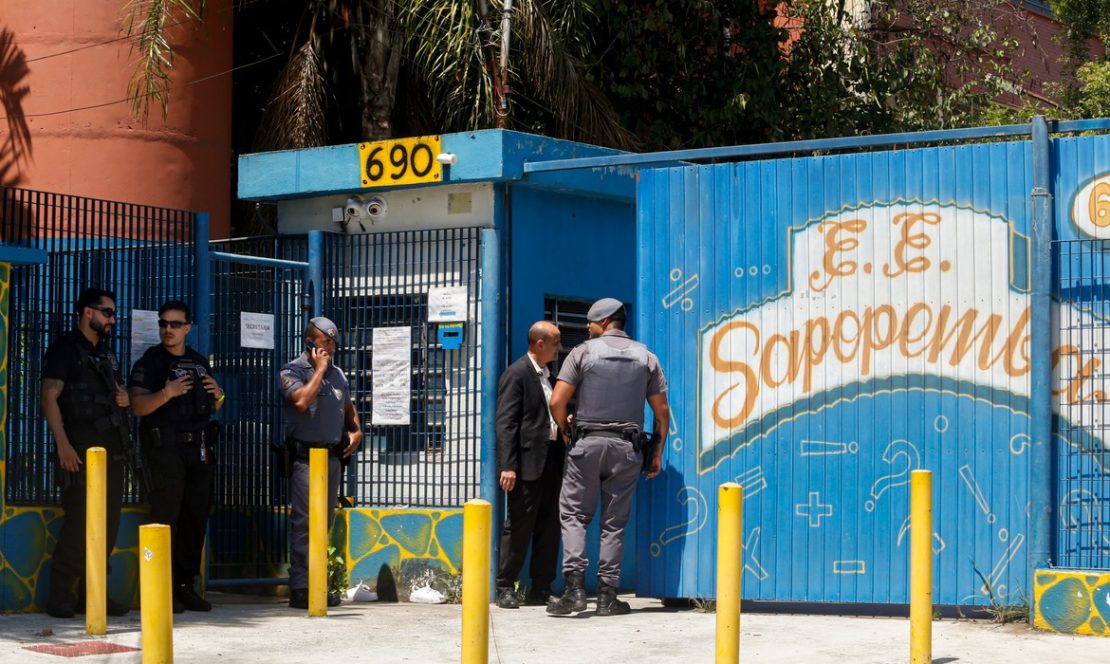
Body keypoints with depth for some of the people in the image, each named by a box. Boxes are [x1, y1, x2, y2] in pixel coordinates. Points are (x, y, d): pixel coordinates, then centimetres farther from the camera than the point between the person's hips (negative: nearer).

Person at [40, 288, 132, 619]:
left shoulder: (107, 354, 21)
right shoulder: (65, 349, -3)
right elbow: (49, 397, -11)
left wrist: (124, 398, 6)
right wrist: (63, 444, -22)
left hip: (112, 450, 8)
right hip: (81, 450, -8)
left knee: (107, 524, 6)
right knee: (78, 523, -12)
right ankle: (60, 595, -8)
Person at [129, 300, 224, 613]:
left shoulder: (199, 362, 17)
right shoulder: (149, 361, 0)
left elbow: (213, 408, 25)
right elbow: (139, 406, -11)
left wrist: (218, 395, 2)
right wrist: (167, 393, -27)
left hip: (200, 448, 6)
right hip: (165, 449, -6)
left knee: (196, 519, 6)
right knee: (166, 518, -7)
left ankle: (186, 585, 13)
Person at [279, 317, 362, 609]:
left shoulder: (337, 374, 16)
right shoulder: (292, 371, -4)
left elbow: (349, 408, 30)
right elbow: (301, 401, -23)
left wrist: (356, 431, 10)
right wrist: (319, 369, -13)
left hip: (332, 456, 7)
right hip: (305, 456, -7)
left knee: (324, 523, 9)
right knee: (303, 523, -10)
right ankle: (299, 588, -10)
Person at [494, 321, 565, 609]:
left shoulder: (547, 375, 19)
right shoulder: (516, 374, -8)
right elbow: (506, 423, -13)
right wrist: (508, 466, -20)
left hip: (551, 459, 8)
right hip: (528, 461, -8)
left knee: (549, 528, 8)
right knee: (519, 526, -4)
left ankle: (541, 590, 14)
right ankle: (505, 588, 3)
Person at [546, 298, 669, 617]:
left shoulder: (583, 352, 0)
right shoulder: (645, 356, 9)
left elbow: (557, 402, -6)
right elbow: (661, 410, 8)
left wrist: (565, 431, 12)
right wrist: (658, 452, 15)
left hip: (588, 443, -2)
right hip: (627, 447, 2)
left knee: (574, 514, 4)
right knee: (614, 523, 7)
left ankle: (575, 587, -10)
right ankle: (607, 596, 5)